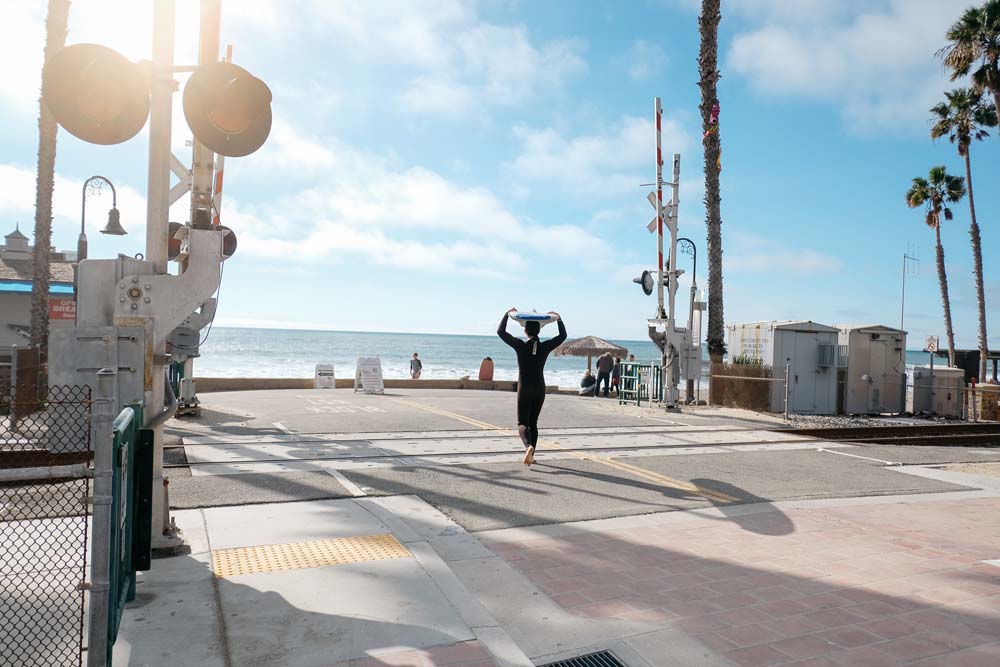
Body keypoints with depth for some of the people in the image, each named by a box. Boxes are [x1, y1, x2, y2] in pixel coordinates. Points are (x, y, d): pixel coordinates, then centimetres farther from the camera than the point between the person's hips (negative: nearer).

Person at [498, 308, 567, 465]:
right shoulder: (545, 347, -4)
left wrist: (507, 314, 9)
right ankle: (531, 456, 15)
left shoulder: (520, 345, -9)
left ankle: (528, 446, -28)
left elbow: (500, 332, -1)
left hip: (524, 390, -3)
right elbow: (563, 335, 12)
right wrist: (558, 318, 20)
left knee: (522, 423, 1)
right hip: (540, 389, 3)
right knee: (533, 422, 15)